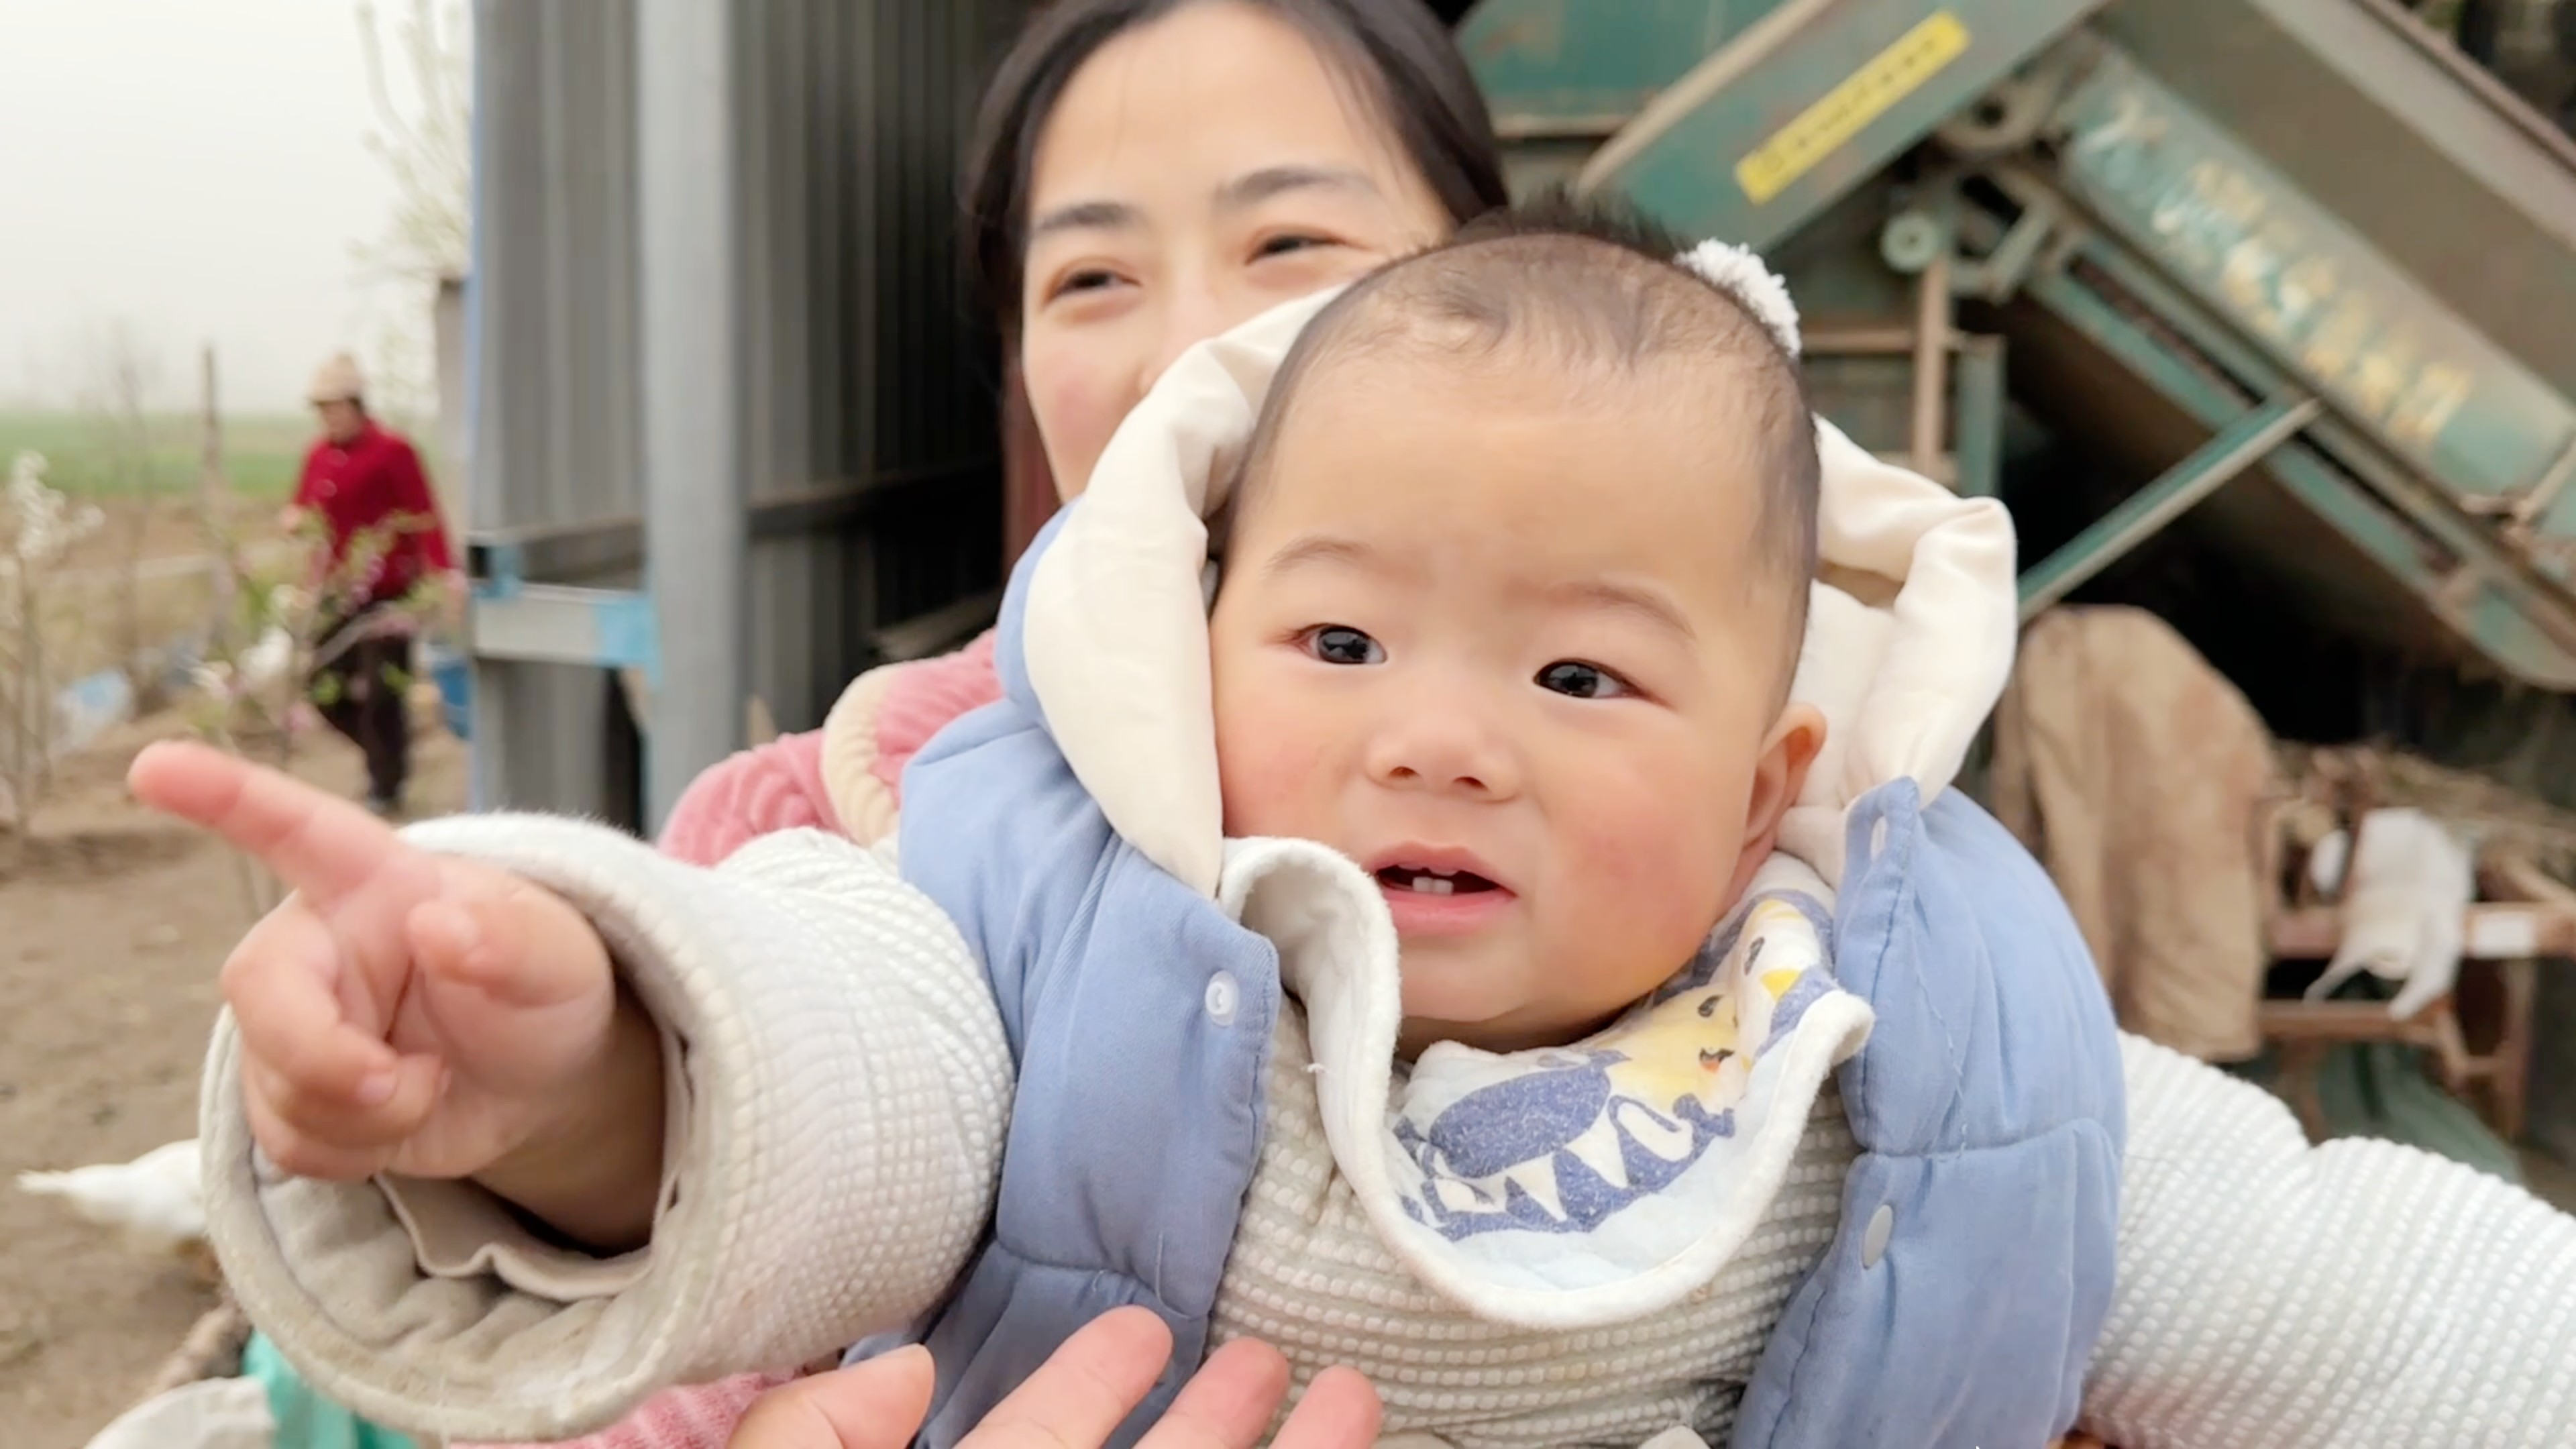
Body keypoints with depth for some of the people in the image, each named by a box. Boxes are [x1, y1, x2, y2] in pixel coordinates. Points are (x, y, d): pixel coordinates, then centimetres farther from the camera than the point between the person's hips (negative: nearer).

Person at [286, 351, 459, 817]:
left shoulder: (393, 451, -9)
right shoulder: (318, 454, 10)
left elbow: (425, 517, -14)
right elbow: (302, 509, 19)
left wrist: (443, 573, -26)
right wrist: (296, 518, -6)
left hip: (388, 594, -7)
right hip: (336, 595, 7)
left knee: (382, 695, -4)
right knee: (327, 692, 8)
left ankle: (386, 788, 10)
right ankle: (389, 757, 29)